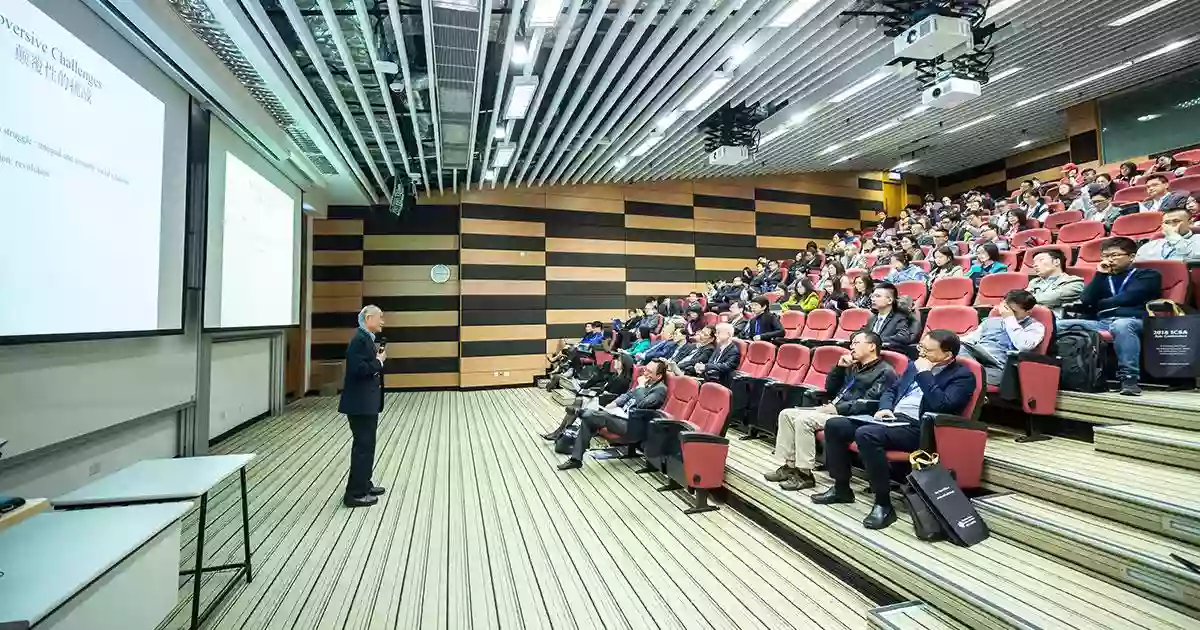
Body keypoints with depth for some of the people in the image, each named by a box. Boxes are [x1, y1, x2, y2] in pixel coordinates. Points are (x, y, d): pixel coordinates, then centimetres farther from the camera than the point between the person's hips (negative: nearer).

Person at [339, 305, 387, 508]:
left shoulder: (368, 338, 12)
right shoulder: (359, 339, -17)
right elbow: (358, 369, -27)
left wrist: (378, 358, -2)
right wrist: (379, 361, -15)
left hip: (367, 401, 10)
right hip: (360, 402, -10)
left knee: (366, 444, 18)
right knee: (363, 446, -3)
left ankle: (363, 484, 31)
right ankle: (354, 493, 7)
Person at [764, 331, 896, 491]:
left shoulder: (885, 371, -5)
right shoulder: (854, 367, 21)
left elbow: (869, 403, -17)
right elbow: (829, 387, 21)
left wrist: (837, 408, -20)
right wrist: (839, 367, 8)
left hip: (852, 417, -9)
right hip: (835, 410, 9)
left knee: (804, 419, -29)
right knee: (786, 414, -4)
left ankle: (804, 474, -19)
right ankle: (790, 465, -3)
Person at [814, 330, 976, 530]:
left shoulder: (962, 375, -4)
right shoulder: (914, 365, 17)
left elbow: (941, 405, -21)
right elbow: (891, 390, 25)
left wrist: (924, 374, -15)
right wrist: (885, 408, 4)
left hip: (918, 428, -8)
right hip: (892, 418, 8)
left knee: (866, 434, -35)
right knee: (834, 425, -7)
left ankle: (884, 504, -23)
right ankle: (841, 488, 6)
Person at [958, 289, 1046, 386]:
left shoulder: (1035, 327, 13)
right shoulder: (992, 320, 28)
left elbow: (1024, 346, -9)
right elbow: (970, 338, 23)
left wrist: (1010, 319, 0)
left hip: (996, 367, -5)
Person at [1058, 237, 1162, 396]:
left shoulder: (1148, 275, 16)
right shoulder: (1104, 277, 28)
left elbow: (1127, 298, -3)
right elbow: (1085, 301, 9)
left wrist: (1097, 304, 10)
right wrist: (1100, 275, 7)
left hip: (1134, 321, -4)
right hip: (1101, 322, 4)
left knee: (1121, 325, -41)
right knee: (1059, 325, -21)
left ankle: (1129, 377, -40)